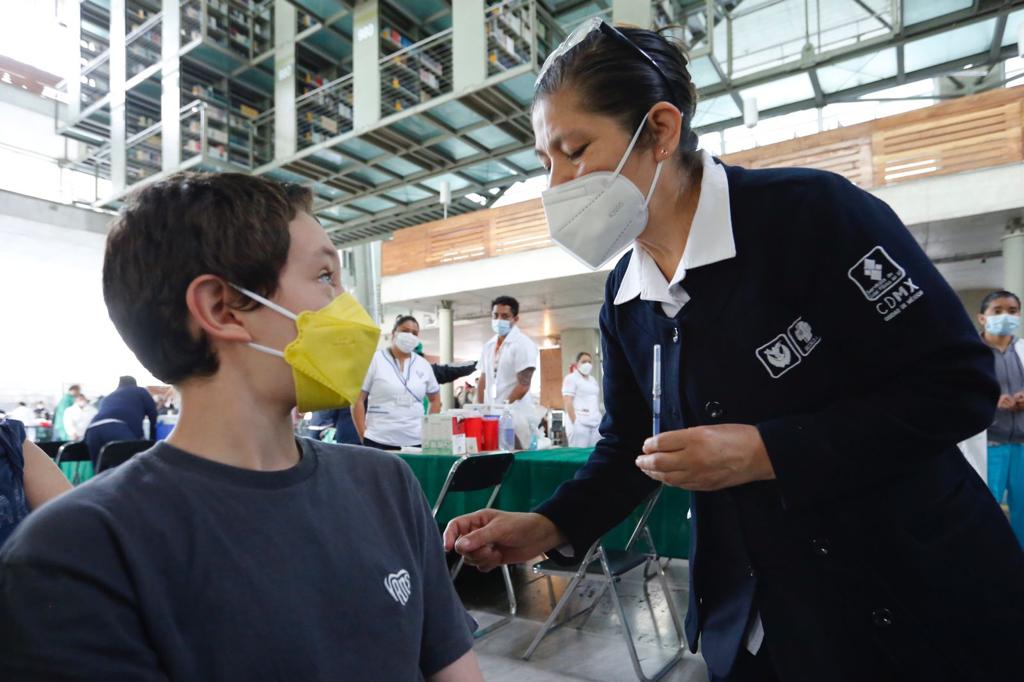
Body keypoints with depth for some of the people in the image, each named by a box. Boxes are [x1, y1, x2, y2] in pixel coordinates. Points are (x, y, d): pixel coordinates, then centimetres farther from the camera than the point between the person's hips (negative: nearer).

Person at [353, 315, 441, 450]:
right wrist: (363, 436, -7)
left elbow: (435, 398, 20)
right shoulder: (374, 360, 0)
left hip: (415, 442, 3)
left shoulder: (423, 365, 10)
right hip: (378, 441, -3)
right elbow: (358, 400, -1)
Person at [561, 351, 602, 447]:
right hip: (580, 423, -6)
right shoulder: (571, 378, 2)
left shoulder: (593, 380, 22)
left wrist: (599, 420, 11)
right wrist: (574, 422, -15)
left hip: (596, 423, 6)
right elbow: (568, 403, -7)